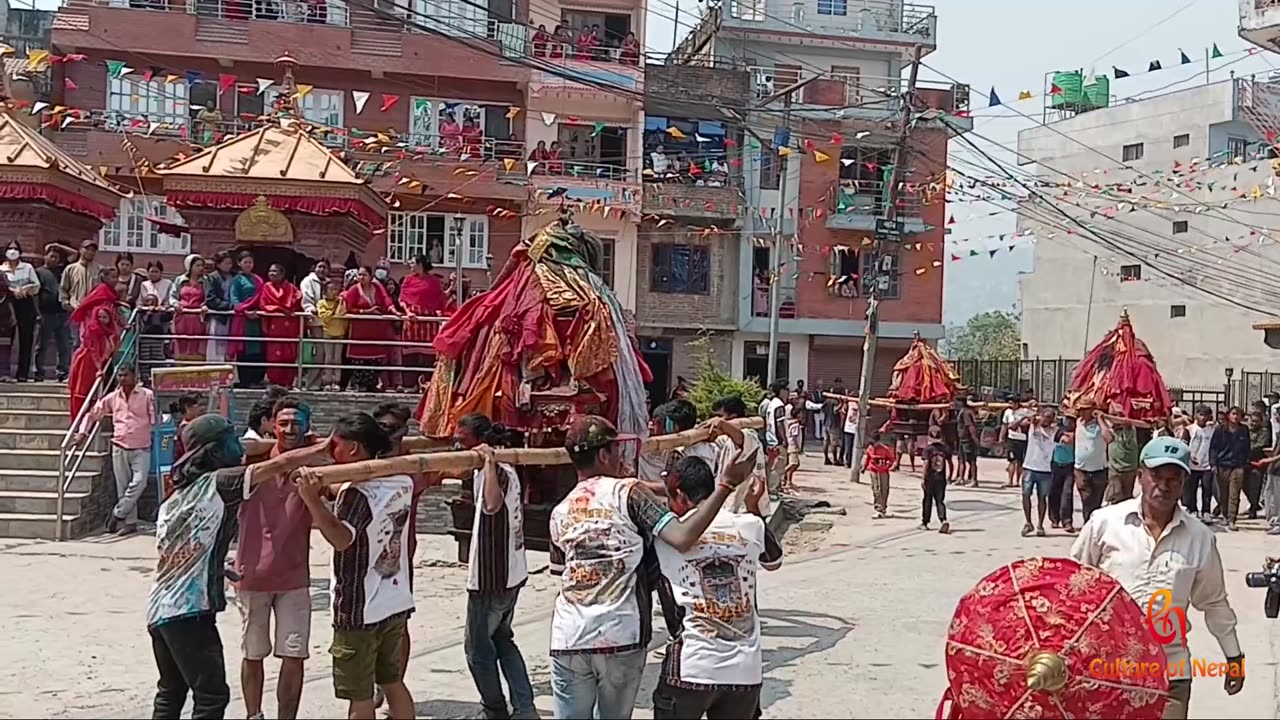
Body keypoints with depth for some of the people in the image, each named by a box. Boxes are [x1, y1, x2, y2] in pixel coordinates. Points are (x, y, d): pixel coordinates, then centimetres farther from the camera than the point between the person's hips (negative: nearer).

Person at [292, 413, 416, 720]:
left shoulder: (357, 492, -21)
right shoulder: (402, 481, 2)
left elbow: (341, 538, -37)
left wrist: (312, 498, -47)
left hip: (359, 611, -8)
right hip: (396, 603, 8)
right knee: (394, 683, 20)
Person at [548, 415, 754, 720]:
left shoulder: (559, 513, 14)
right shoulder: (628, 491, -2)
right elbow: (682, 539, -14)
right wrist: (726, 485, -10)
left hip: (569, 637, 3)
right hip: (621, 635, -3)